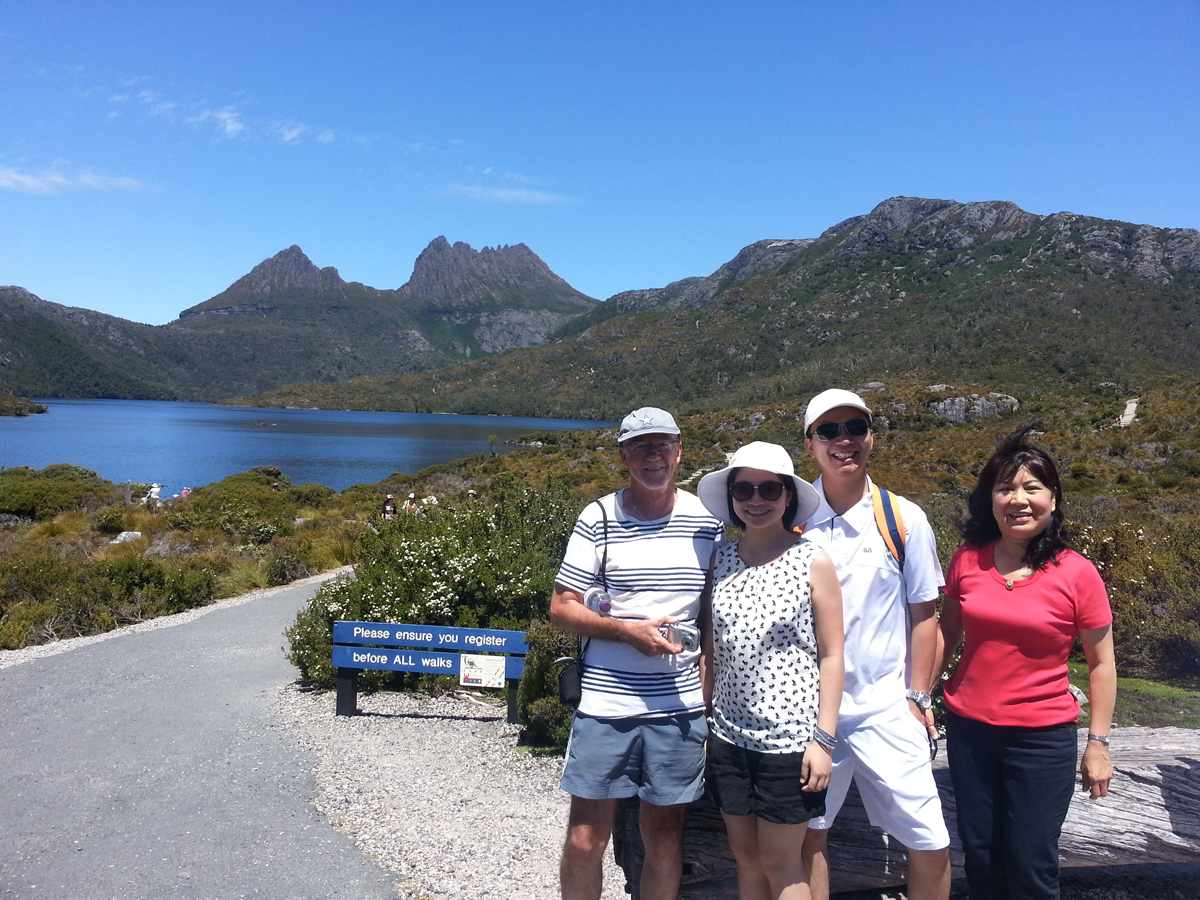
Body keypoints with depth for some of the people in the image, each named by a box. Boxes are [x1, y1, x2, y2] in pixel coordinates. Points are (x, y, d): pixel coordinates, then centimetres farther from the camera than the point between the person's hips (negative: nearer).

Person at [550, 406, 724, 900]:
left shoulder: (707, 520, 3)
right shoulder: (599, 518, -3)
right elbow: (561, 607, -2)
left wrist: (709, 686, 2)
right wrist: (627, 630, -15)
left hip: (680, 706, 2)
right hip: (604, 703, -1)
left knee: (665, 836, 13)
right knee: (585, 838, 7)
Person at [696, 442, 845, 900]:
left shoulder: (814, 561, -7)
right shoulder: (721, 560, 3)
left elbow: (831, 656, -6)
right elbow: (711, 651, 8)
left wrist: (823, 739, -10)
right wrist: (702, 722, 7)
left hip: (789, 737, -4)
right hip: (729, 736, 4)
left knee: (779, 861, 7)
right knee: (746, 856, 15)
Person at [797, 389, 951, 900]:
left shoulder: (904, 518, -1)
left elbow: (922, 613, 5)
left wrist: (917, 697, 1)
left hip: (885, 709, 0)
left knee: (931, 846, 2)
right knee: (807, 835, 12)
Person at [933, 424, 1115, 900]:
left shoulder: (1077, 574, -10)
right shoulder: (967, 560, -3)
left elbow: (1101, 663, -3)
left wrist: (1098, 744, -3)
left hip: (1042, 736, -3)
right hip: (969, 729, 3)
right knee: (979, 855, 16)